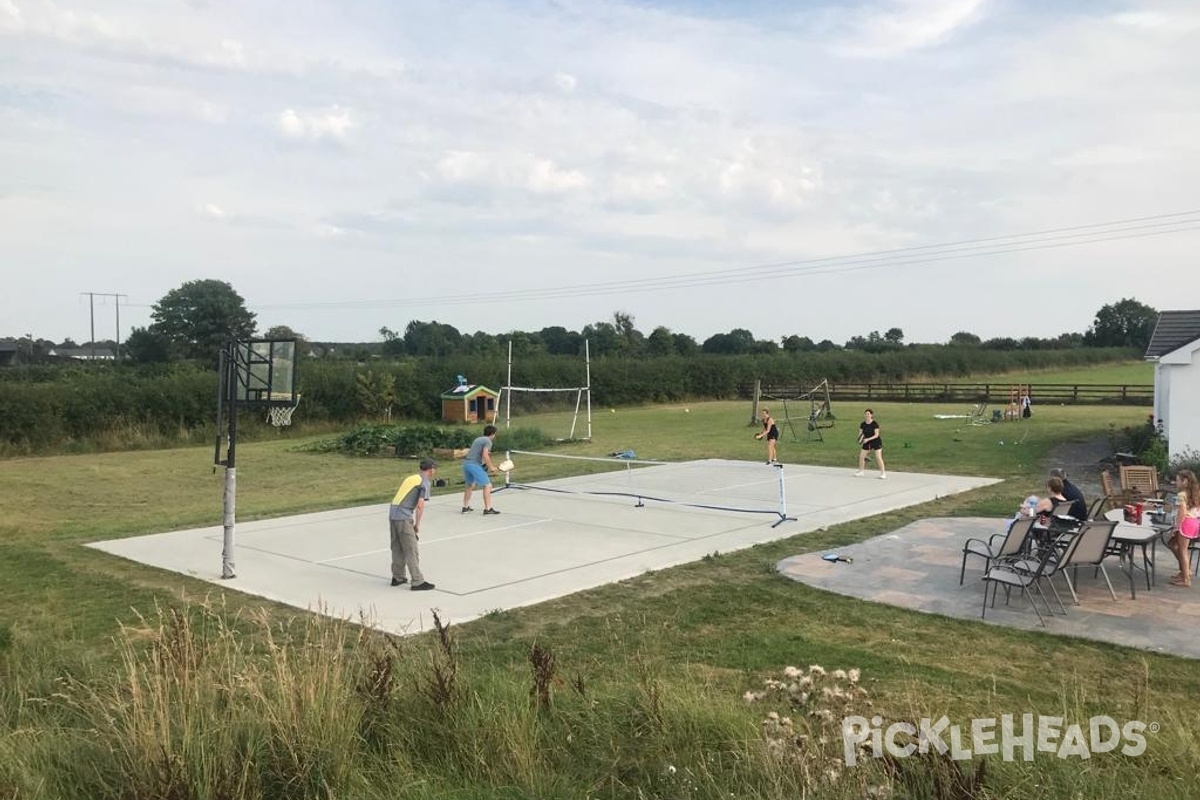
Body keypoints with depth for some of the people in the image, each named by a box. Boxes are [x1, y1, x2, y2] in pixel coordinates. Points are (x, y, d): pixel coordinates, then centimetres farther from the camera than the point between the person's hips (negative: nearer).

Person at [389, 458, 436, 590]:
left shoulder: (411, 478, 21)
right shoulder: (424, 482, -4)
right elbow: (420, 506, -13)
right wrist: (417, 524, -2)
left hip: (392, 513, 8)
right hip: (403, 517, -8)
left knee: (397, 548, 17)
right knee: (411, 551, -3)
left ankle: (398, 578, 27)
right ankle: (418, 582, 0)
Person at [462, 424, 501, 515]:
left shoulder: (478, 439, 21)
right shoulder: (488, 441, -5)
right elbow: (485, 455, -18)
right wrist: (491, 467, -9)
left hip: (466, 463, 9)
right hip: (474, 465, -9)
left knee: (470, 485, 25)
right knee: (487, 485, -5)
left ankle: (465, 507, 31)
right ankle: (487, 509, -9)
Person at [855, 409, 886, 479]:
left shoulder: (875, 424, -17)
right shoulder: (863, 424, -3)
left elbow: (876, 435, -20)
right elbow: (860, 434, 1)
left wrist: (867, 439, -29)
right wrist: (860, 439, -22)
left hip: (876, 442, -5)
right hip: (867, 442, 5)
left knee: (878, 457, -12)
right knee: (861, 456, 5)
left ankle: (883, 473, -2)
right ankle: (860, 471, 24)